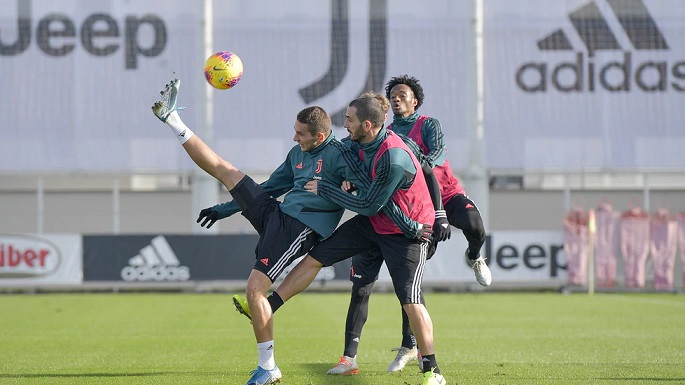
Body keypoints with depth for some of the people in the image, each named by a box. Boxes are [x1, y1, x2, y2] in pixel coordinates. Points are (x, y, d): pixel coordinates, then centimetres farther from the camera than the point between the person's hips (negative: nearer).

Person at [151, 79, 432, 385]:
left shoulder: (339, 157, -11)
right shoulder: (297, 153, 14)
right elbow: (271, 187, 27)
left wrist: (411, 227, -19)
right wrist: (226, 209, 29)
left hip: (299, 230, -8)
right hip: (274, 213, 8)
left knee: (255, 290, -16)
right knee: (222, 169, 7)